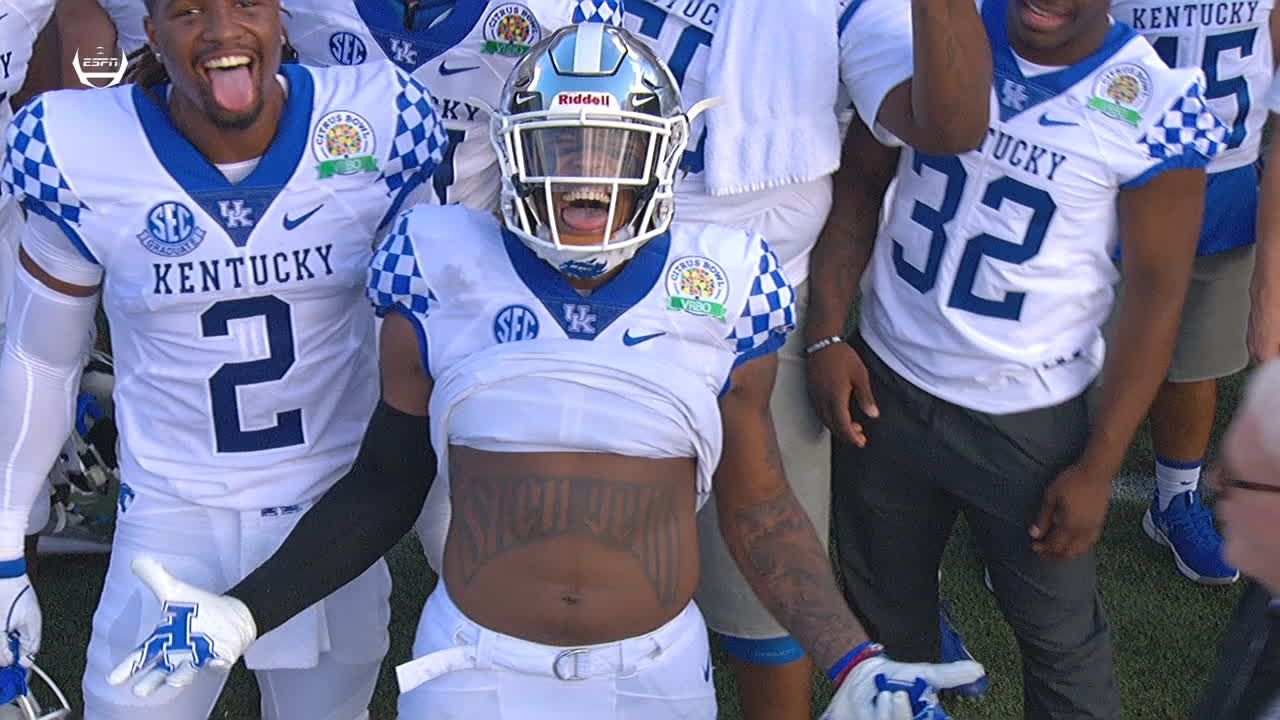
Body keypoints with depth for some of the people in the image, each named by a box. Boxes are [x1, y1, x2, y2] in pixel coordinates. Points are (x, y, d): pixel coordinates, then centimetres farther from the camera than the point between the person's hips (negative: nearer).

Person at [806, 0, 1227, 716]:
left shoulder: (1155, 105, -15)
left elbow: (1156, 294, -11)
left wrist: (1099, 466, -10)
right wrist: (829, 333, -5)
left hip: (1030, 418, -3)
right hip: (884, 383, 3)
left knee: (1060, 632, 10)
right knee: (884, 602, 20)